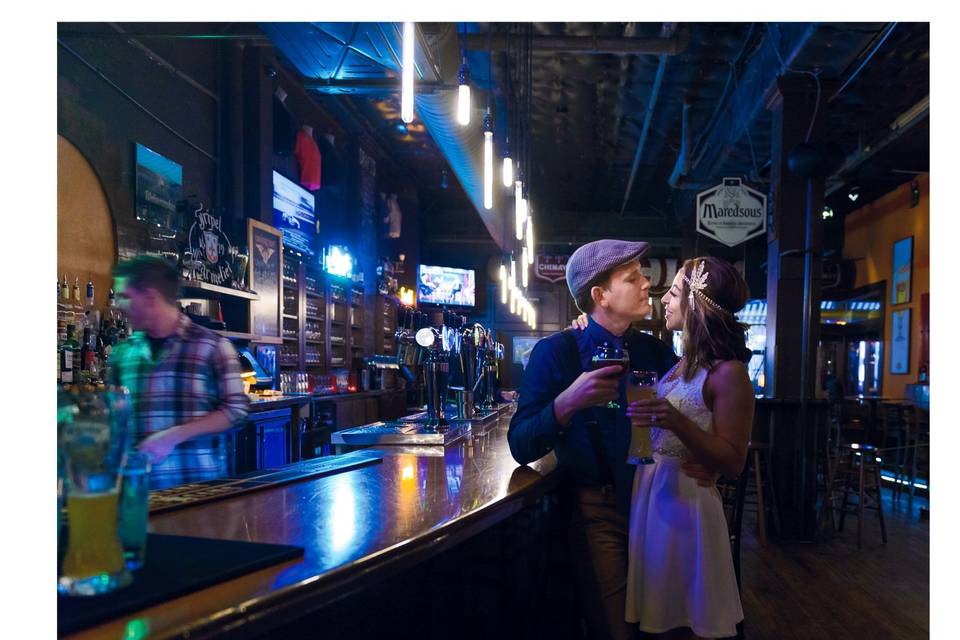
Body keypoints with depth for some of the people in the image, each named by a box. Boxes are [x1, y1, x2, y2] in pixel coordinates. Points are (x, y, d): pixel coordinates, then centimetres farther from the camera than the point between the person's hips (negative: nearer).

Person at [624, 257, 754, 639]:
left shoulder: (728, 373, -14)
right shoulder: (679, 364, 9)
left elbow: (733, 463, -16)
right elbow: (650, 430, 10)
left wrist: (676, 422, -28)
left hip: (684, 503, -7)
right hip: (647, 495, 7)